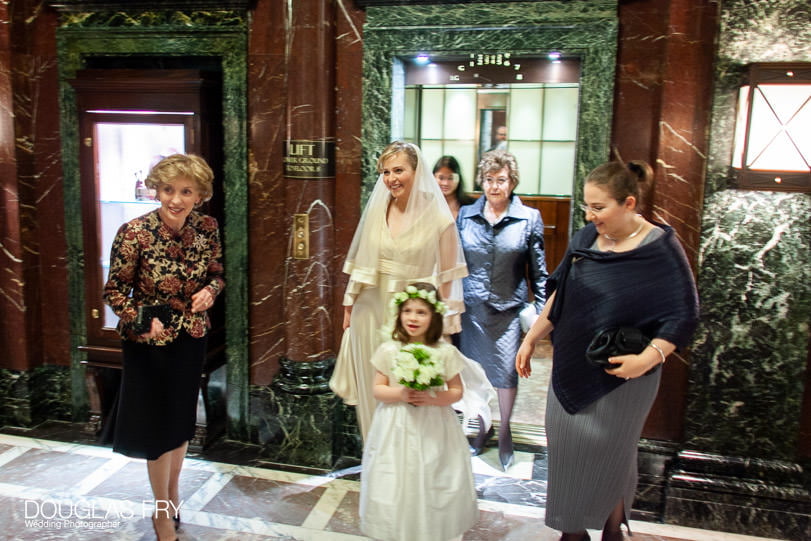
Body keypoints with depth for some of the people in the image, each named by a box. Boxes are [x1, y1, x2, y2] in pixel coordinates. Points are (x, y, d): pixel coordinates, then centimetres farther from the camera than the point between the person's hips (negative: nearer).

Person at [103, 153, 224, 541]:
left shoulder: (206, 228, -8)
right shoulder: (134, 233, -20)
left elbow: (217, 273, 5)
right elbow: (114, 291, -12)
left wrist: (210, 291, -17)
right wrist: (140, 318, -29)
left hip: (191, 338, 4)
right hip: (149, 343, -4)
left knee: (182, 421, 19)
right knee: (158, 425, 9)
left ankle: (172, 495, 44)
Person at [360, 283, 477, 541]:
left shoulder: (446, 353, -8)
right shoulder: (389, 350, -6)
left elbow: (457, 391, -1)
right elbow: (378, 389, 0)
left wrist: (432, 398, -18)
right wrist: (400, 394, -18)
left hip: (434, 430, 0)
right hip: (397, 429, 1)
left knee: (432, 485, 8)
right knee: (397, 485, 8)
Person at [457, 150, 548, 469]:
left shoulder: (529, 219, -4)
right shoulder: (466, 215, 1)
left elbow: (538, 271, 0)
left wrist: (540, 309, -3)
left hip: (509, 309, -2)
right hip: (472, 307, 2)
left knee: (507, 373, 4)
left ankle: (504, 432, 27)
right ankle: (482, 426, 33)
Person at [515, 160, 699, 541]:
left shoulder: (661, 249, -14)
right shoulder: (585, 239, 0)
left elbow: (683, 317, -13)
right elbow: (558, 297, 10)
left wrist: (648, 358, -27)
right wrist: (530, 340, 11)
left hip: (621, 378, -5)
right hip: (570, 368, 5)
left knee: (609, 456, 10)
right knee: (565, 451, 12)